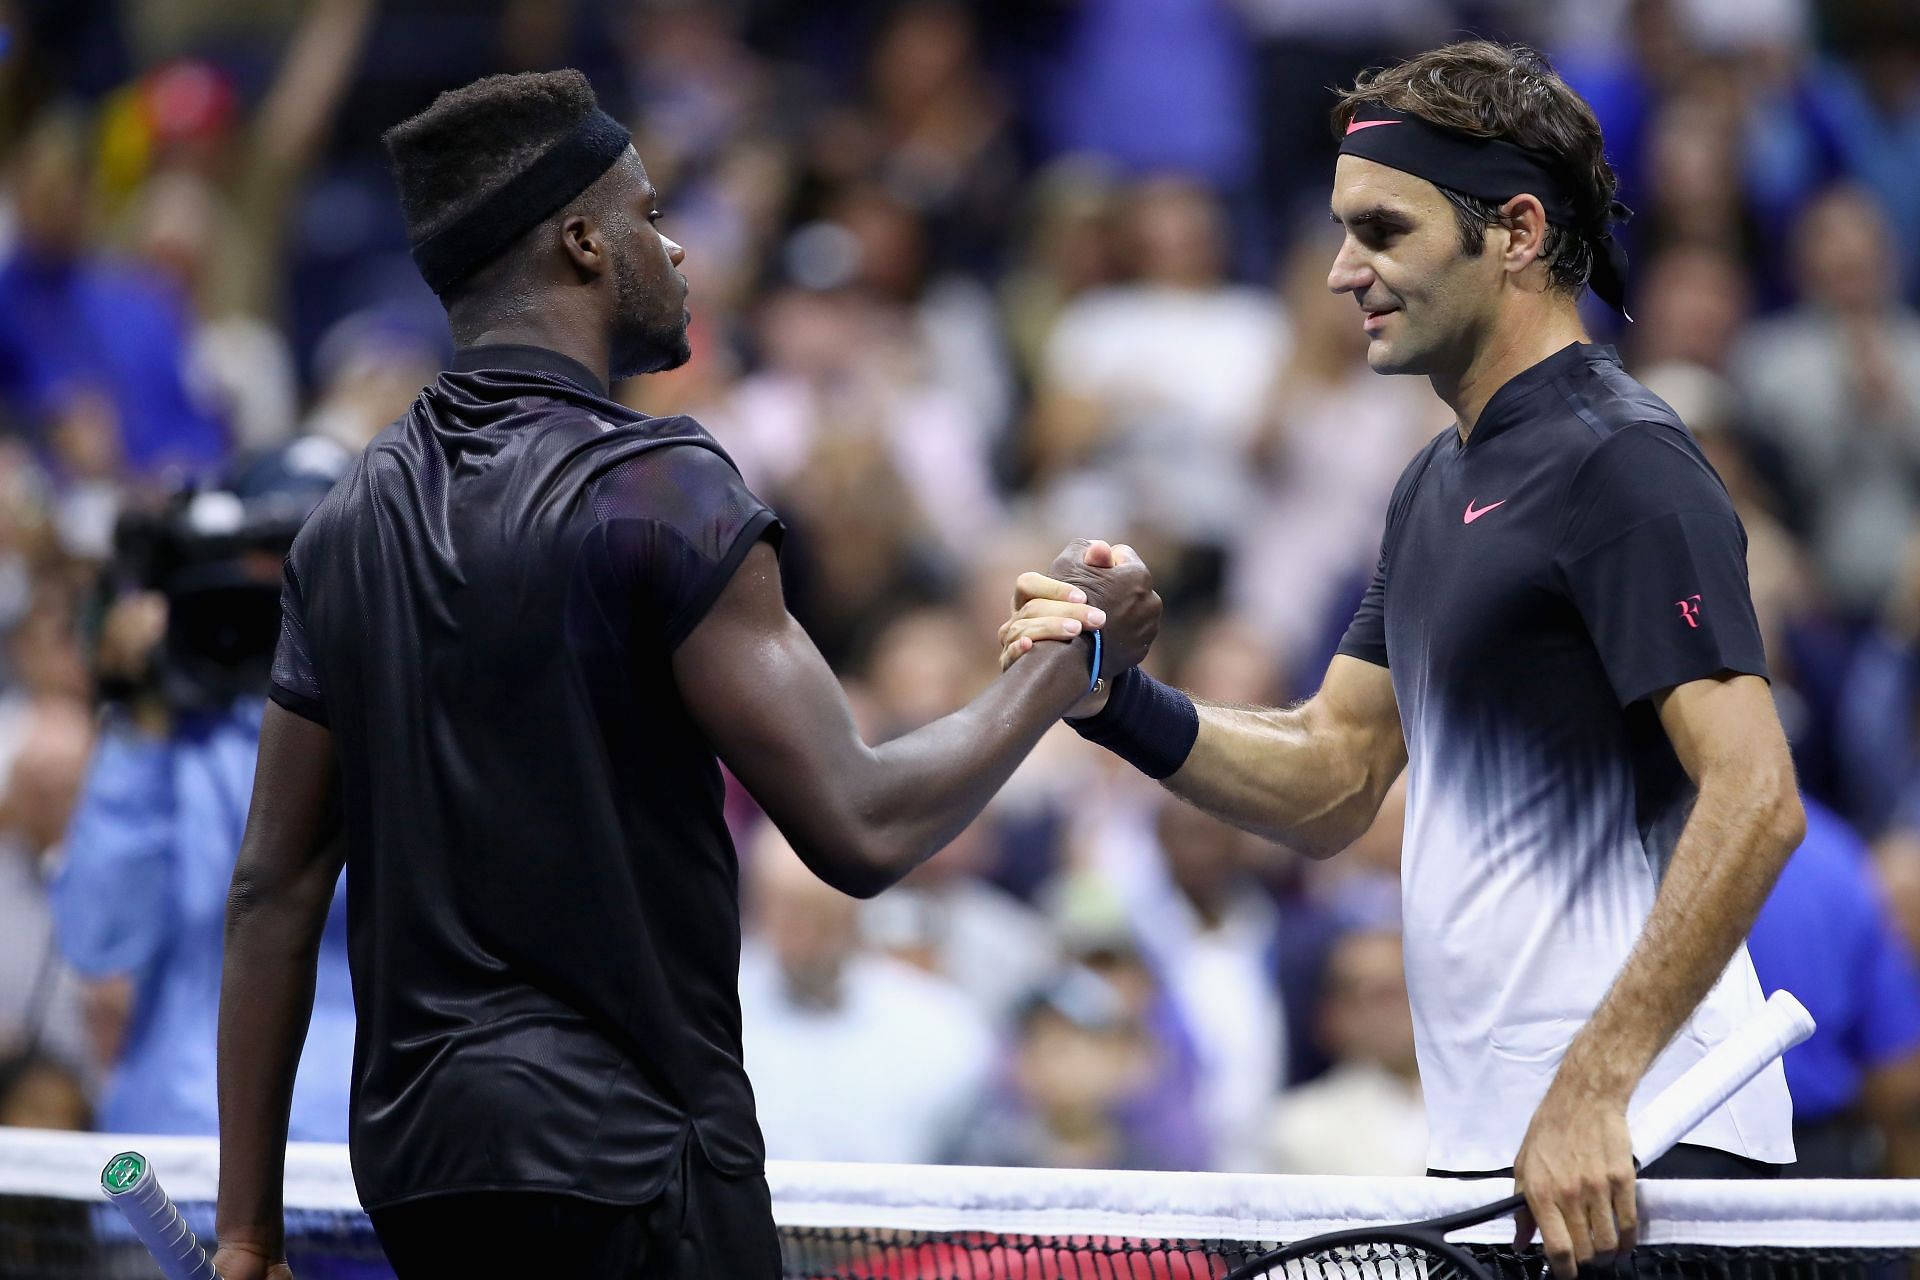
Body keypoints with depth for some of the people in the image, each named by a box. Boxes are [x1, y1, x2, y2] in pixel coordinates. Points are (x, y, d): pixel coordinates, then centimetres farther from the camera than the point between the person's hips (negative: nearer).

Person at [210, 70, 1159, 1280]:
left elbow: (274, 890, 11)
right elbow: (859, 827, -14)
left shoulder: (352, 521, 11)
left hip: (415, 1169, 8)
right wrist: (1069, 660, 2)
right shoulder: (657, 488, -11)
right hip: (614, 1163, -7)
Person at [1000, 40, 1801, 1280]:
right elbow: (1331, 781, 18)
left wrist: (1592, 1092, -27)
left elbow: (1754, 800, -22)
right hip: (1487, 1135, 9)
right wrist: (1123, 701, 0)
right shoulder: (1441, 481, 17)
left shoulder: (1623, 467, -13)